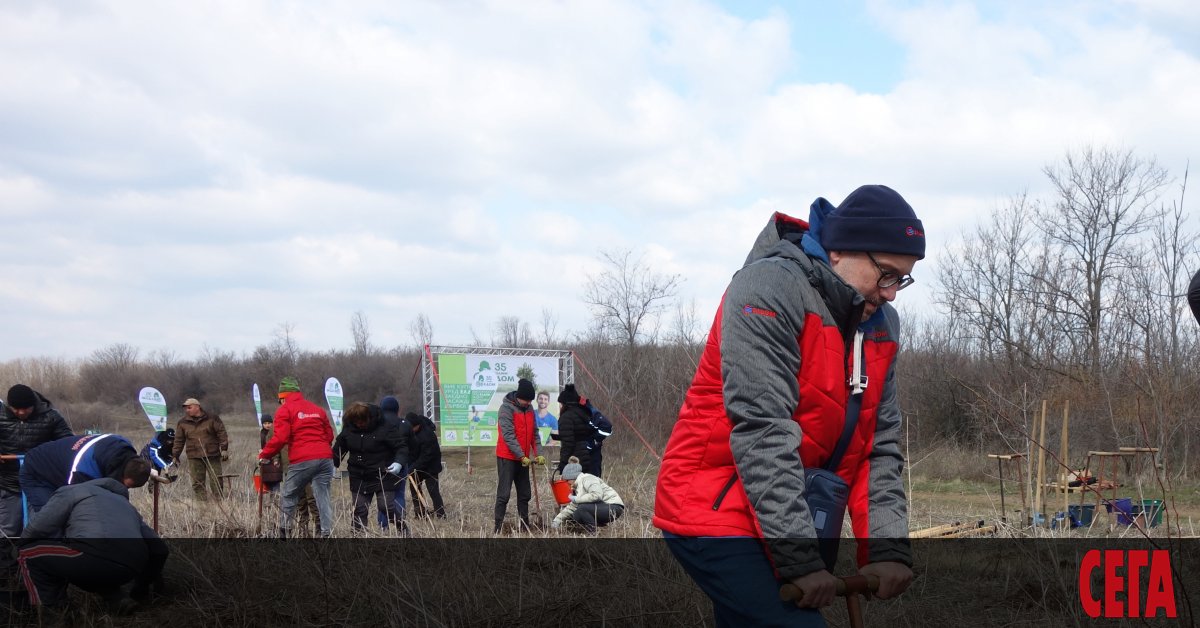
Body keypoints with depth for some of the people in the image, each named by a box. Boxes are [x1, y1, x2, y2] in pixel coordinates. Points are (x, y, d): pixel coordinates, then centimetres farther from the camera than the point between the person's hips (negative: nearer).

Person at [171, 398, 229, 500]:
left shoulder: (212, 418, 3)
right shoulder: (182, 423, 11)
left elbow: (222, 434, 2)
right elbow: (179, 441, 14)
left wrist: (224, 449, -5)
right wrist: (175, 456, 10)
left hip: (212, 456, -2)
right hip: (194, 458, 2)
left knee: (216, 482, -2)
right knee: (198, 483, -2)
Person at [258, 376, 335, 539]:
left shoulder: (285, 410, 3)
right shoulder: (317, 409, 20)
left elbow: (280, 438, -8)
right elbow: (329, 435, 18)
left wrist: (264, 455, 3)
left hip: (301, 461, -4)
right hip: (325, 458, 5)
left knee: (289, 497, 10)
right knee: (323, 498, 3)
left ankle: (283, 533, 13)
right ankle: (327, 533, -5)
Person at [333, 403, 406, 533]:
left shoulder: (385, 428, -16)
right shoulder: (348, 428, -2)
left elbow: (402, 447, -14)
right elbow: (339, 447, 15)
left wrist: (399, 463, -32)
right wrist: (332, 464, 8)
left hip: (383, 477, -5)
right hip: (359, 478, 5)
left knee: (387, 507, -9)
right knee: (359, 509, 6)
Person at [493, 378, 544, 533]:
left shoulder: (529, 409, 9)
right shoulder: (506, 408, -14)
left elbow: (534, 433, 14)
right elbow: (509, 436, -20)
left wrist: (538, 454, 2)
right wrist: (522, 456, -24)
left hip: (523, 459, 7)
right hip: (507, 458, -7)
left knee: (524, 494, 10)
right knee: (504, 494, -8)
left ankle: (525, 526, 17)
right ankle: (498, 528, -7)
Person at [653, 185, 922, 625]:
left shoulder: (880, 324, 9)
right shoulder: (769, 288, -16)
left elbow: (880, 446, 6)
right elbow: (761, 431, -23)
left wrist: (889, 546, -8)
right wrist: (801, 558, -25)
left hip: (796, 525, 8)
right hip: (713, 510, -8)